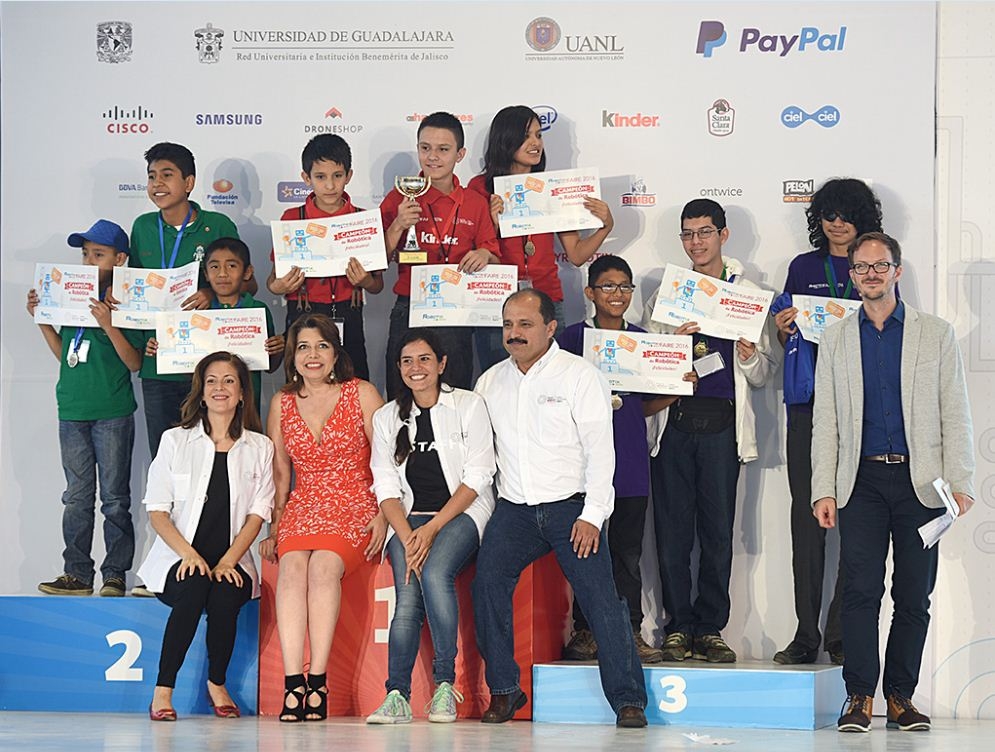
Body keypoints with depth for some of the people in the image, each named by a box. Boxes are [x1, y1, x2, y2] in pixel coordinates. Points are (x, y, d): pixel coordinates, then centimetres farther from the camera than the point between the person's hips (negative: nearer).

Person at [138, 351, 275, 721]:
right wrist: (188, 553, -16)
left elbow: (257, 513, 4)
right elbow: (157, 511, 2)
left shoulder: (259, 448, 11)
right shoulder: (175, 441, 8)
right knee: (194, 587, -35)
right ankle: (163, 691, -26)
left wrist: (228, 561, -13)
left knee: (226, 593, -33)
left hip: (232, 563, 1)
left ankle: (217, 683, -8)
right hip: (179, 560, -1)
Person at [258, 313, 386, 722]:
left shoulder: (362, 394, 4)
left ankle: (317, 680, -33)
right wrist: (274, 527, 8)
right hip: (302, 508, 3)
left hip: (355, 507, -3)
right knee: (292, 566, -29)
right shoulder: (282, 404, 14)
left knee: (324, 564, -32)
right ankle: (293, 682, -37)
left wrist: (383, 515, -9)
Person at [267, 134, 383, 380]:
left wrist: (365, 281, -12)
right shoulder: (292, 218, 3)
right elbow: (273, 280, 7)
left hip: (348, 320, 1)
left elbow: (378, 285, 9)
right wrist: (277, 287, -15)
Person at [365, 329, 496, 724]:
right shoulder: (386, 418, 13)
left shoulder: (468, 406, 3)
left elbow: (477, 477, -5)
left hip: (461, 513, -3)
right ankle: (397, 696, -27)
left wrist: (432, 528, -14)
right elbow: (386, 487, 6)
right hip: (408, 518, 3)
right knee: (408, 597, -23)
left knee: (435, 573, -32)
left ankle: (445, 683, -23)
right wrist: (407, 537, -13)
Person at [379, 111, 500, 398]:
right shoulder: (400, 197, 3)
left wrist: (485, 255, -10)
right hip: (409, 311, -1)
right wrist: (398, 226, -12)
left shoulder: (475, 203, 7)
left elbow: (495, 258, 12)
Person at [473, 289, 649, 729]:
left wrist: (592, 515, -13)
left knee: (600, 596, -14)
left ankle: (628, 700, -9)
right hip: (514, 509, 3)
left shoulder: (580, 376, 0)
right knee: (488, 577, -19)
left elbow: (600, 450, -5)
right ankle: (503, 690, -10)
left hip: (571, 505, -3)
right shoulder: (491, 382, 14)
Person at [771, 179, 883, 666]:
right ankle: (806, 635, 3)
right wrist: (784, 329, -3)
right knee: (807, 516, -1)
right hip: (808, 404, 2)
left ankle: (843, 636, -1)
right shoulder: (803, 268, 14)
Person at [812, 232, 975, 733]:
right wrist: (823, 491, 1)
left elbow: (956, 416, 5)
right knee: (861, 589, -7)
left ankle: (901, 696, 10)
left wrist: (960, 484, -5)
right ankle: (859, 696, -2)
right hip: (862, 480, 0)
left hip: (920, 480, 0)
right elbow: (825, 421, 9)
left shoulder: (936, 335, 8)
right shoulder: (835, 339, 11)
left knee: (915, 595, 2)